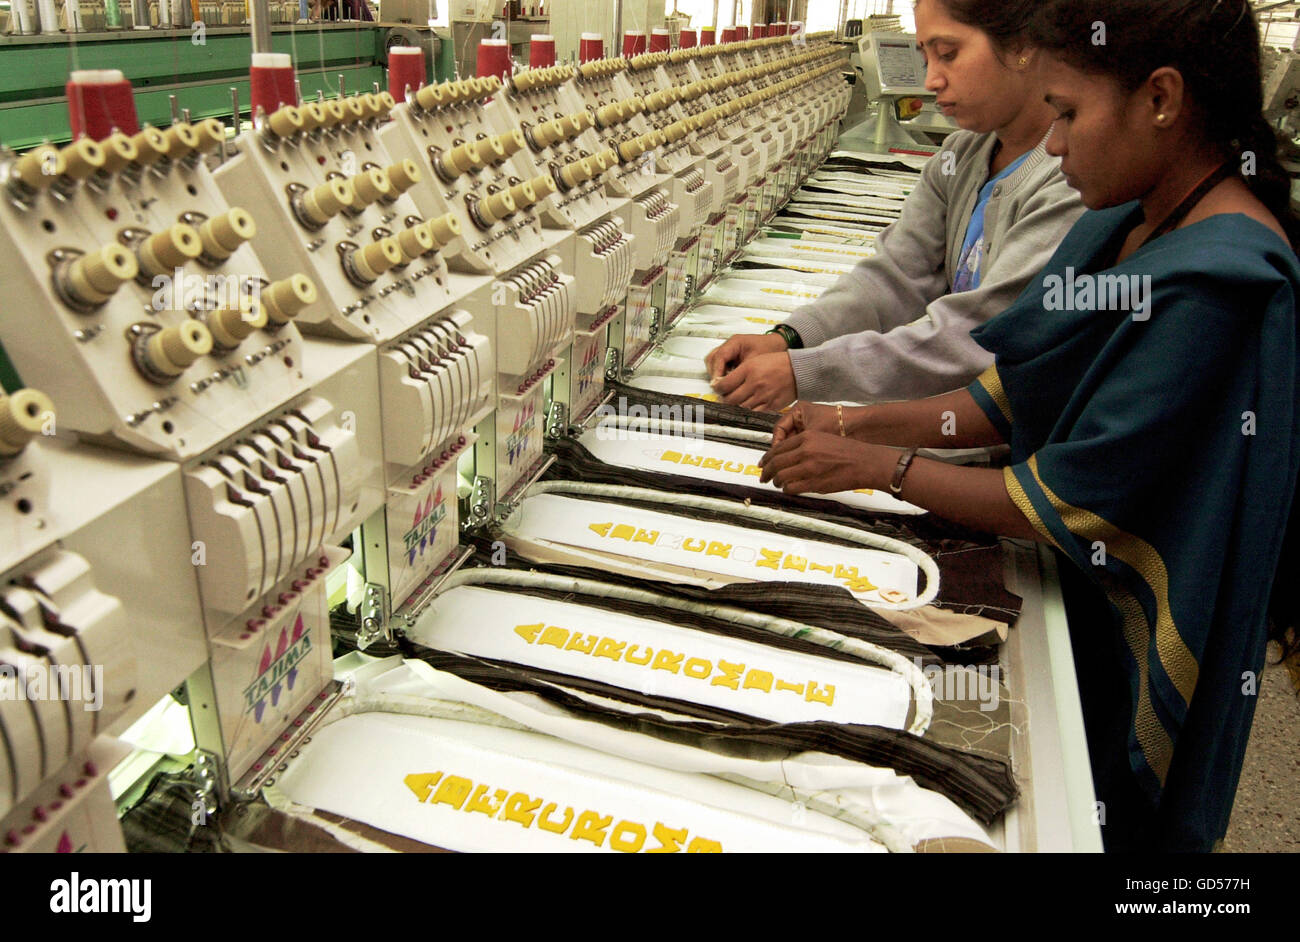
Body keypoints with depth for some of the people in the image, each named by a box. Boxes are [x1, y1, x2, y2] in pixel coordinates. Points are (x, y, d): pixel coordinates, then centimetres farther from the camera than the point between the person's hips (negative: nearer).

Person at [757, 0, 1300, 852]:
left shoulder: (1218, 285, -28)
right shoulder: (1121, 226, -1)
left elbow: (1071, 506, -25)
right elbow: (1022, 392, 3)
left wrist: (880, 468, -18)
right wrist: (861, 424, -6)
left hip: (1133, 649, -7)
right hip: (1066, 589, 8)